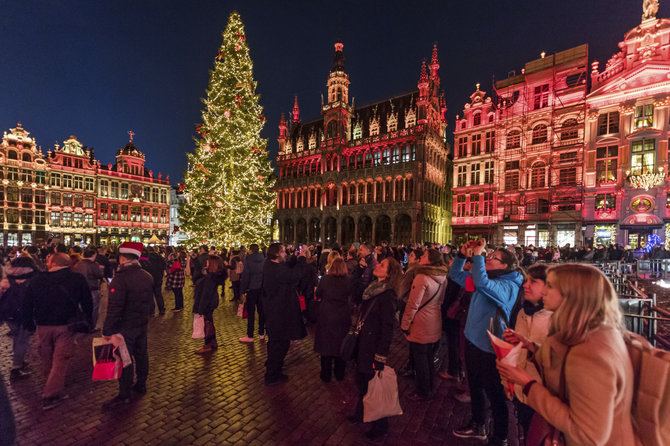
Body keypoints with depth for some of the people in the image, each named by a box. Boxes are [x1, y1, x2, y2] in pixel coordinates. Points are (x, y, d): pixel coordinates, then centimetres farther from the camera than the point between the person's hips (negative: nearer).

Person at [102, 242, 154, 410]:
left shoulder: (120, 278, -21)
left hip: (125, 326, -7)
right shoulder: (147, 276, 3)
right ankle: (141, 385, 34)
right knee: (141, 354, 18)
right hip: (142, 324, 7)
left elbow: (114, 307, -22)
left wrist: (107, 330, -15)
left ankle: (124, 395, 15)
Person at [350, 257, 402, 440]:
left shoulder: (387, 295, -24)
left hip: (374, 347, -8)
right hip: (363, 345, 8)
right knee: (361, 381, 24)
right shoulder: (373, 288, 1)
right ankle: (361, 413, 48)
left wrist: (380, 358, -20)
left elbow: (387, 329, -23)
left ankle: (380, 426, 34)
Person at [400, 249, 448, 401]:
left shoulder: (422, 278, -24)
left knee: (419, 357, 7)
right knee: (428, 355, 21)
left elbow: (413, 305, -21)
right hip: (435, 324, 8)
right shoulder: (442, 278, 0)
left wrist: (405, 324, -11)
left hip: (421, 325, -8)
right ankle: (429, 388, 35)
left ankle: (423, 392, 21)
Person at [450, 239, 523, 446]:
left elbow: (482, 282, -40)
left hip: (488, 348, -8)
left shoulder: (508, 286, -20)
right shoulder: (486, 279, 4)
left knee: (494, 394, 10)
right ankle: (478, 425, 46)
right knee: (475, 386, 24)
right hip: (472, 341, 8)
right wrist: (463, 254, -5)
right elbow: (456, 274, 9)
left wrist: (478, 254, -31)